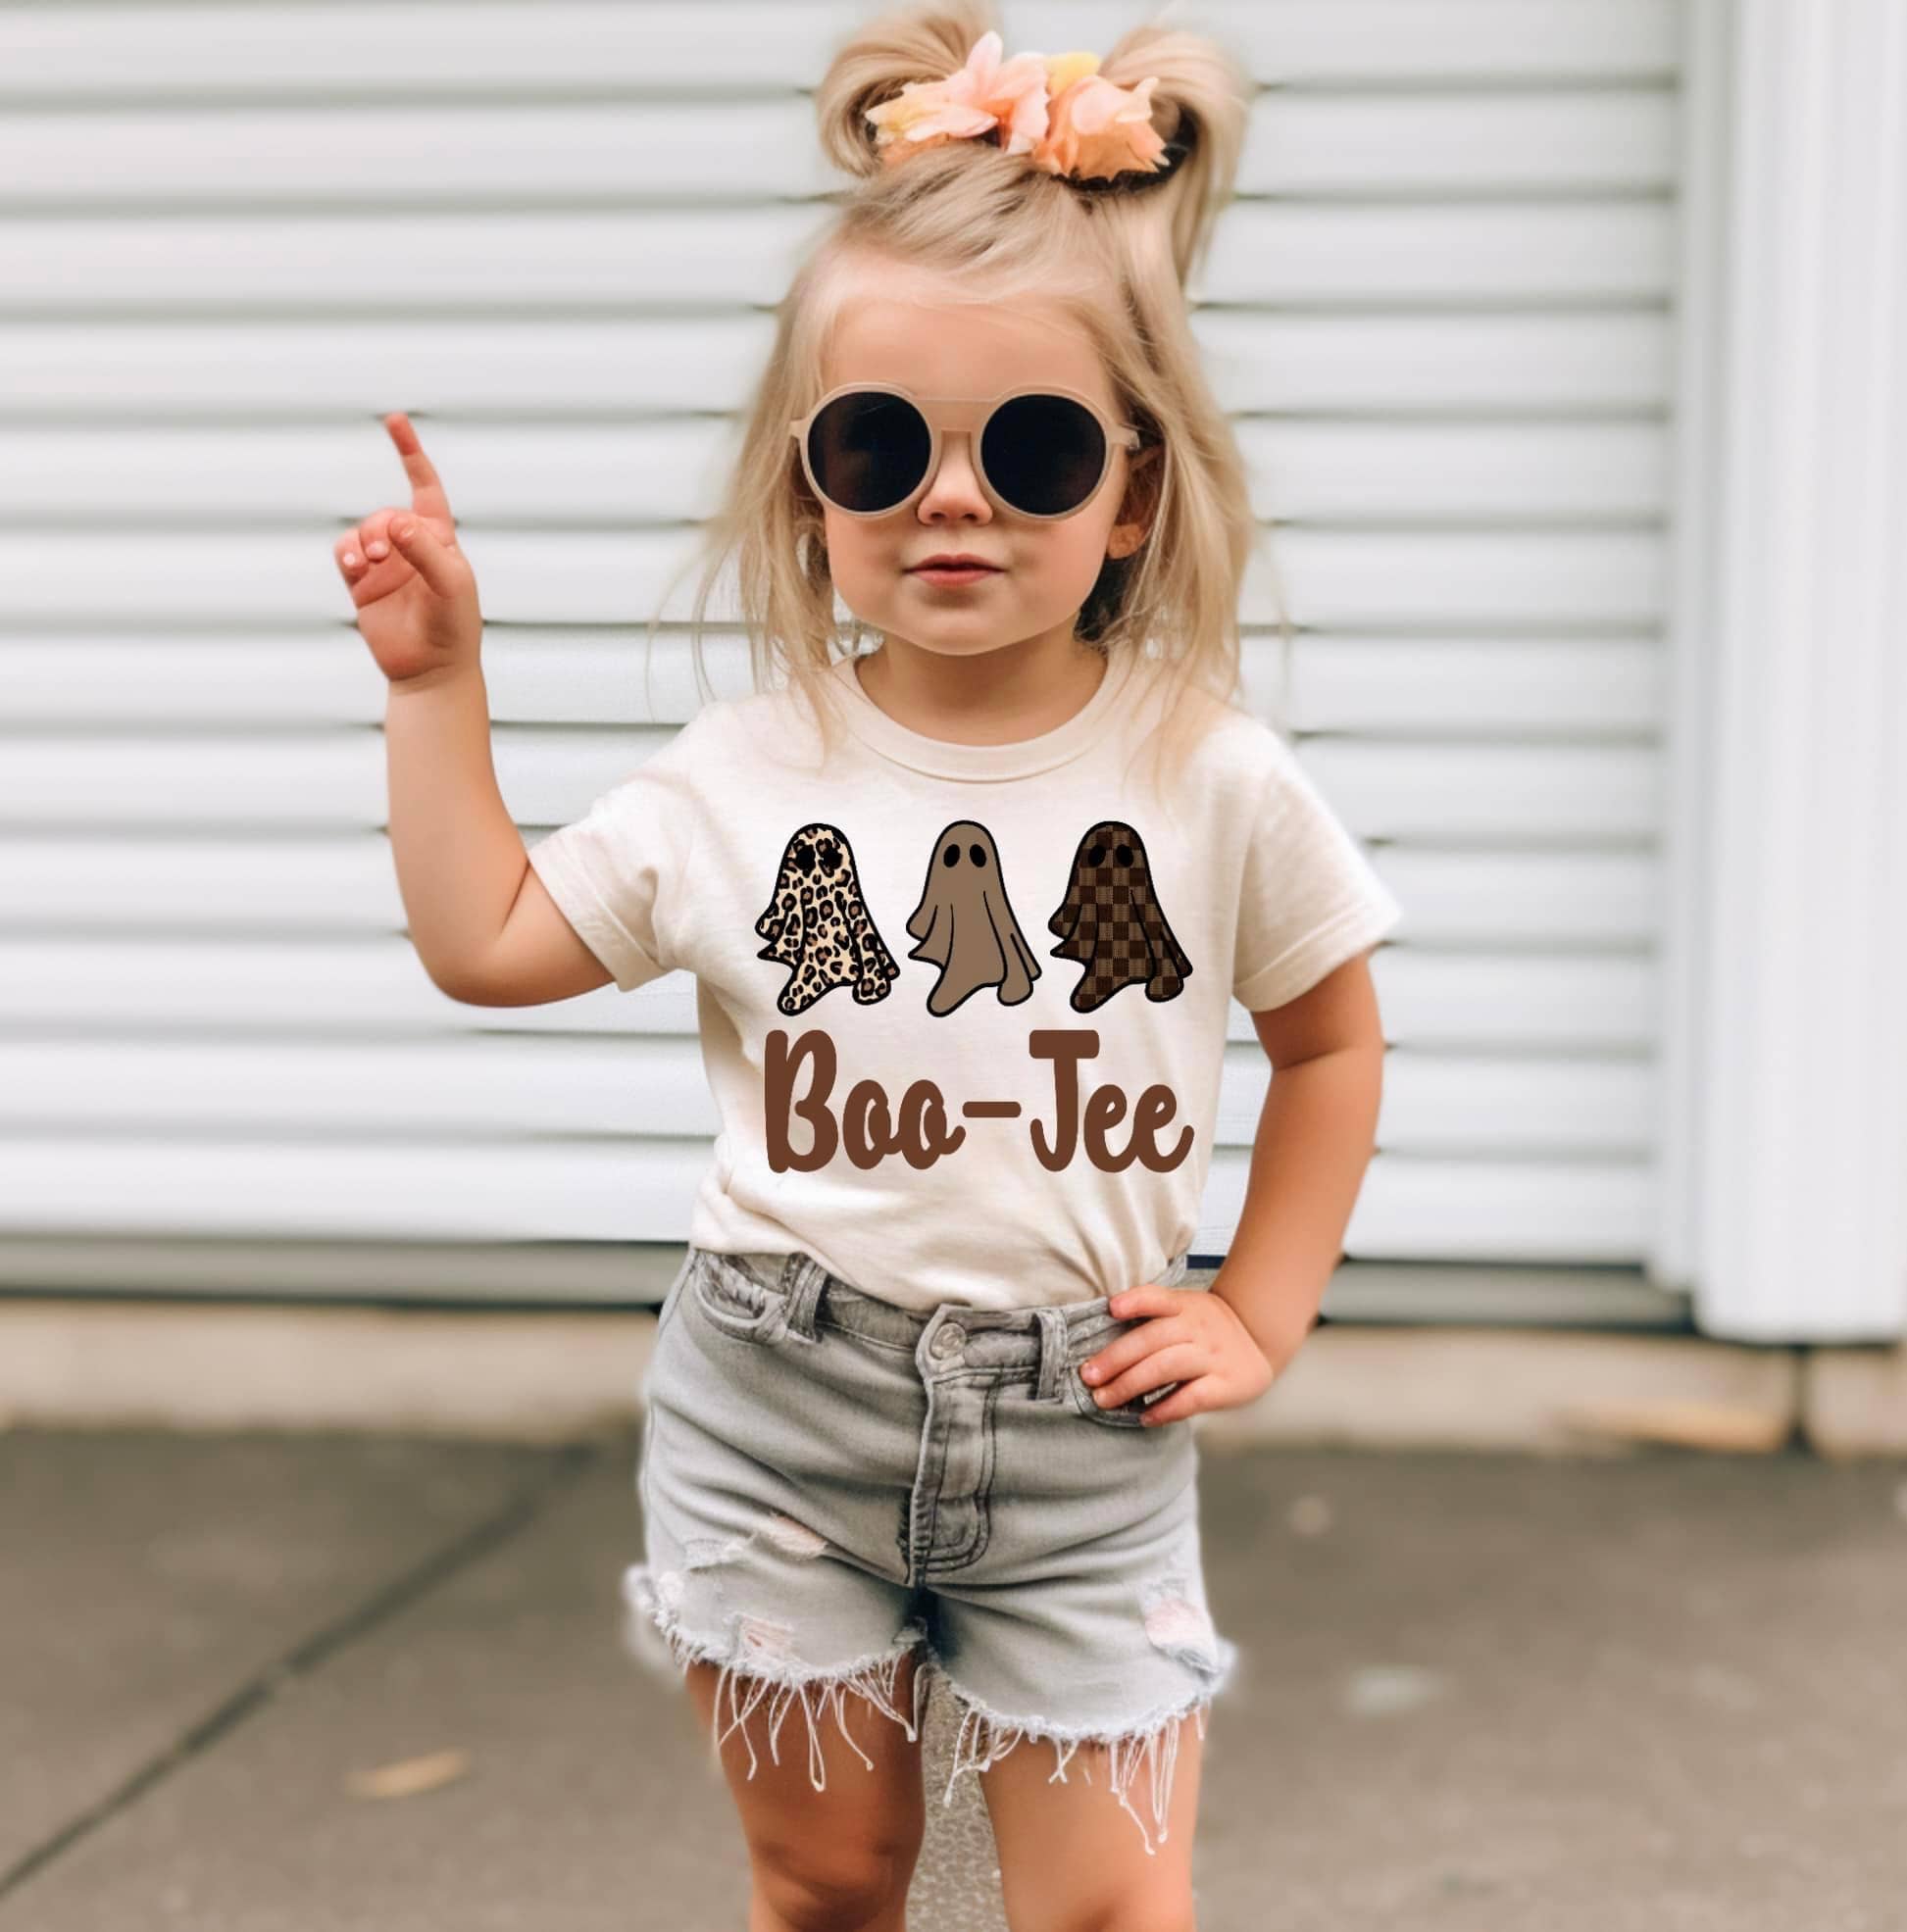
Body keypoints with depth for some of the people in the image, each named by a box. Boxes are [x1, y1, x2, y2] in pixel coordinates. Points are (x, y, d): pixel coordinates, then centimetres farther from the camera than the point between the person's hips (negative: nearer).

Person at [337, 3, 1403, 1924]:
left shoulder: (1216, 780, -7)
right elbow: (487, 944, 4)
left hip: (1080, 1430, -1)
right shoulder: (747, 774, -4)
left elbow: (1332, 1040, 7)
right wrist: (435, 680, 2)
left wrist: (1257, 1315, 3)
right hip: (779, 1415, 1)